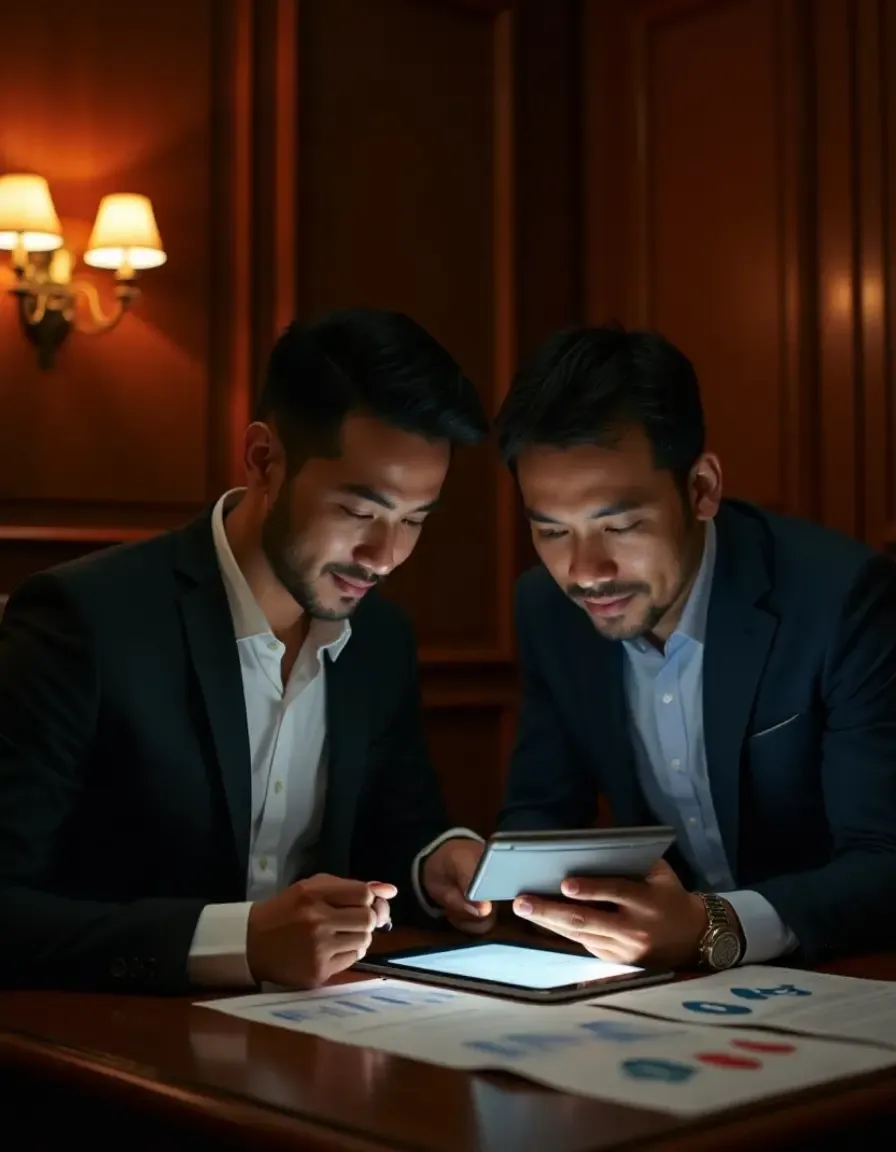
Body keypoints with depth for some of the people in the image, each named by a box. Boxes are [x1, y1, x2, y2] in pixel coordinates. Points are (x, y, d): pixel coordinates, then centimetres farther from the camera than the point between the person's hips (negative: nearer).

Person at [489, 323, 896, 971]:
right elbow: (539, 811, 4)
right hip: (658, 983, 4)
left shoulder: (839, 595, -19)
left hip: (834, 986, -4)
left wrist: (714, 929, -35)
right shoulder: (548, 606, -4)